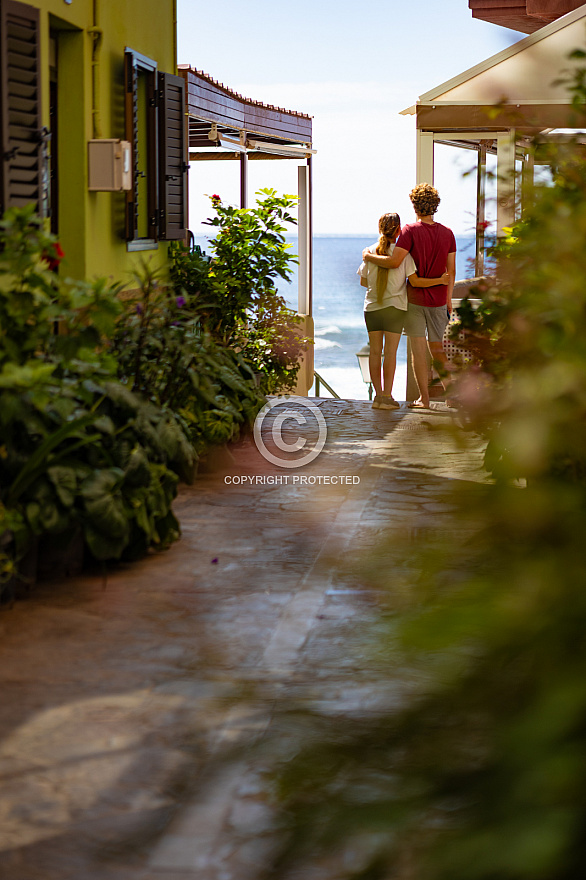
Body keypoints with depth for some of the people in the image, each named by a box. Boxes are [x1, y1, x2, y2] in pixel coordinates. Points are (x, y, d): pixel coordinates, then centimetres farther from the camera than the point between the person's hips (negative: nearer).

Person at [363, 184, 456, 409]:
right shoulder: (447, 233, 4)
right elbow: (451, 270, 7)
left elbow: (394, 262, -20)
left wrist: (369, 256, -5)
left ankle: (424, 398, 1)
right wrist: (448, 299, 16)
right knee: (437, 349, 14)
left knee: (418, 348, 0)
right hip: (438, 300, 4)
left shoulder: (411, 230, -11)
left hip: (415, 298, -4)